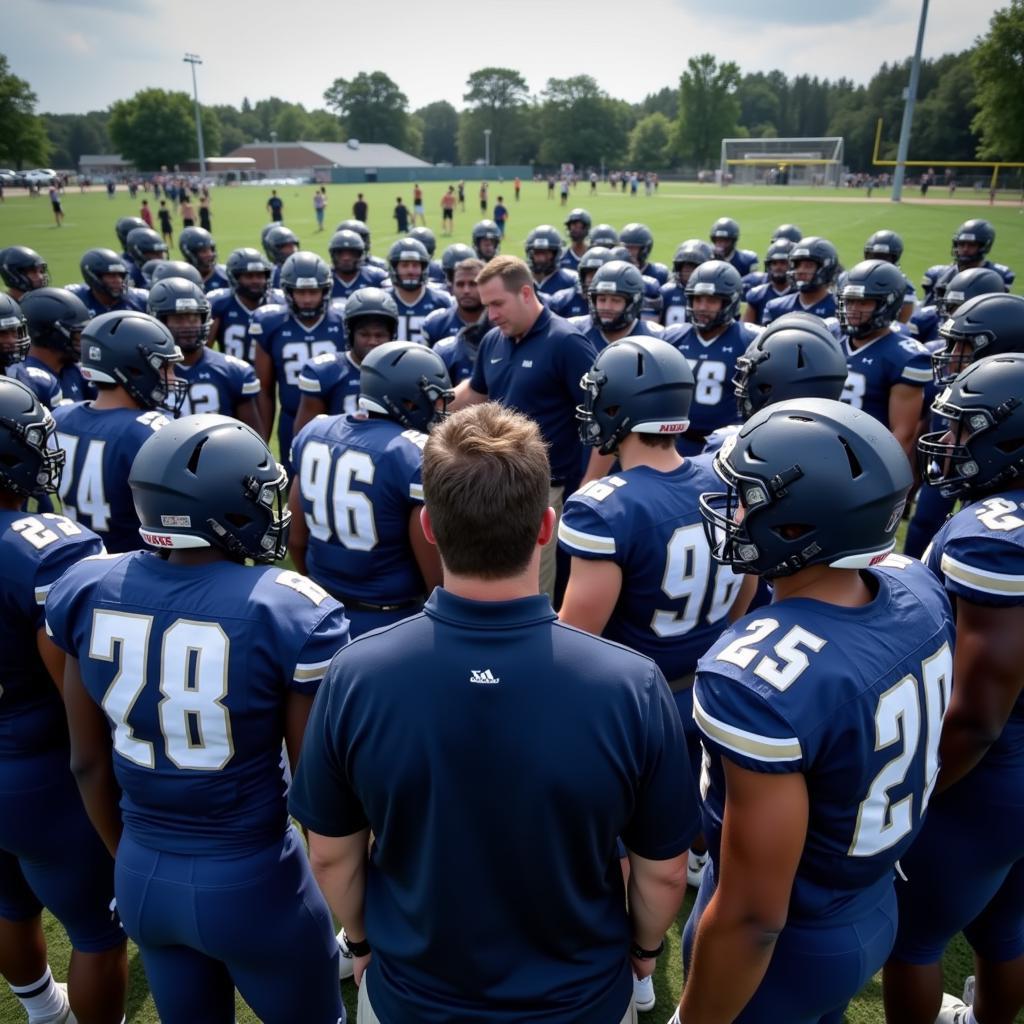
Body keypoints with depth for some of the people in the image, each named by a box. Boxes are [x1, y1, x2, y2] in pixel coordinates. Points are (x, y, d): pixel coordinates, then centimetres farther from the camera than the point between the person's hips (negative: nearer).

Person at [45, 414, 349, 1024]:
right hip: (251, 882, -5)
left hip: (142, 877, 5)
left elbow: (89, 763, 2)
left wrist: (130, 856, 19)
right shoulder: (291, 610, -24)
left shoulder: (86, 591, -9)